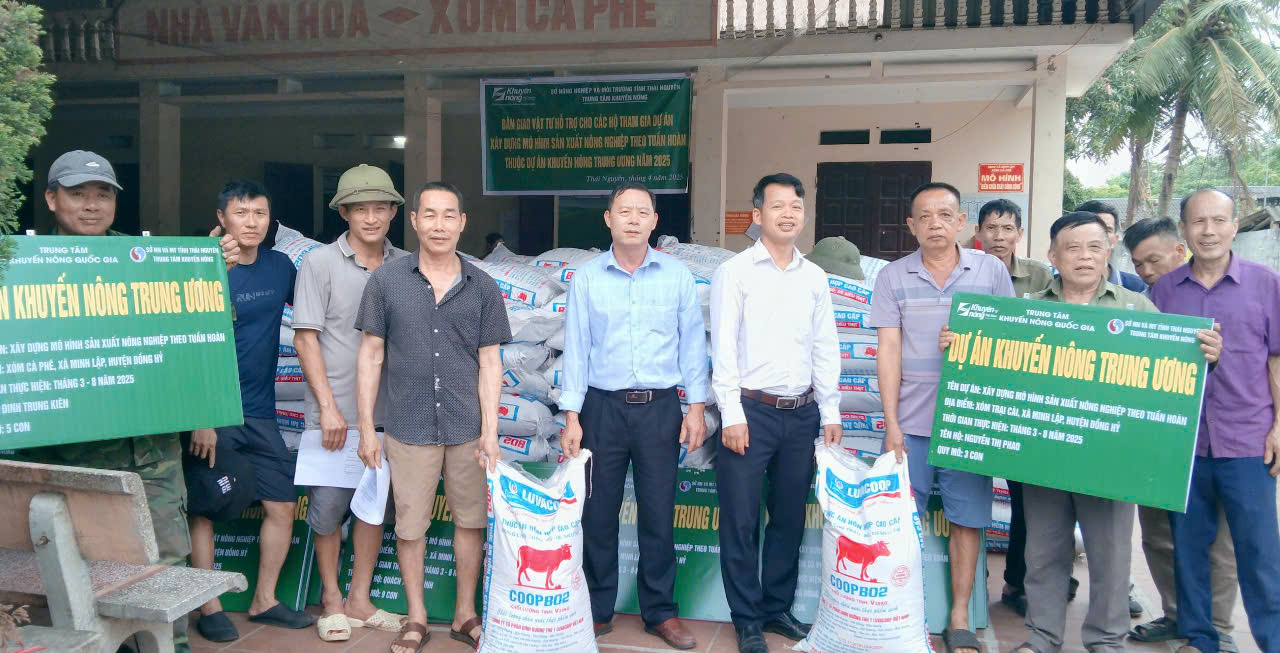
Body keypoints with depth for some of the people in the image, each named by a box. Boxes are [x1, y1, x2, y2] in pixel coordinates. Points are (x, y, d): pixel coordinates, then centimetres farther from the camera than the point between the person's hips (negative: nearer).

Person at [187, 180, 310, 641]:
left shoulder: (281, 267, 5)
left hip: (260, 413, 5)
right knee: (202, 511, 3)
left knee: (283, 506, 7)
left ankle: (264, 601, 22)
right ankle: (209, 609, 17)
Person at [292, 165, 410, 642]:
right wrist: (329, 406, -11)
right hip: (334, 411, -3)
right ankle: (331, 599, 24)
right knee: (328, 506, 6)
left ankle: (359, 599, 26)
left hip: (386, 410, 3)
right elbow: (305, 338, -6)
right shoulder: (320, 263, -5)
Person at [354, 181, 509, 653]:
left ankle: (465, 614, 29)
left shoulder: (483, 288, 2)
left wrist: (490, 431, -4)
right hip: (410, 429, -1)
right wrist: (366, 428, -1)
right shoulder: (386, 281, -1)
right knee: (410, 525, 9)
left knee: (470, 520, 11)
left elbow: (490, 362, 2)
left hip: (468, 429, 1)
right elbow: (371, 354, 1)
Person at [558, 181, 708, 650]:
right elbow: (575, 348, 2)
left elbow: (692, 343, 6)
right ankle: (597, 609, 22)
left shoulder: (677, 275, 4)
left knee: (659, 514, 5)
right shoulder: (586, 277, 3)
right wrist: (571, 418, -2)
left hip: (660, 408, 0)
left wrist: (696, 407, 1)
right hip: (603, 406, 0)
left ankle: (660, 611, 20)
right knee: (598, 513, 6)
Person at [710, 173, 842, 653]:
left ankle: (778, 608, 28)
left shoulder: (815, 277, 11)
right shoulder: (734, 272, -3)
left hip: (802, 413, 5)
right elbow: (724, 347, -7)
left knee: (790, 518, 12)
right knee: (741, 520, 1)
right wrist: (732, 414, -12)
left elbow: (826, 348, 13)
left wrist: (830, 412, 9)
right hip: (751, 410, -4)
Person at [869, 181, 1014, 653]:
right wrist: (891, 423, -4)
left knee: (967, 518, 5)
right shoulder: (894, 277, 4)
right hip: (911, 423, 0)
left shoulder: (992, 271, 4)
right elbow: (888, 351, 1)